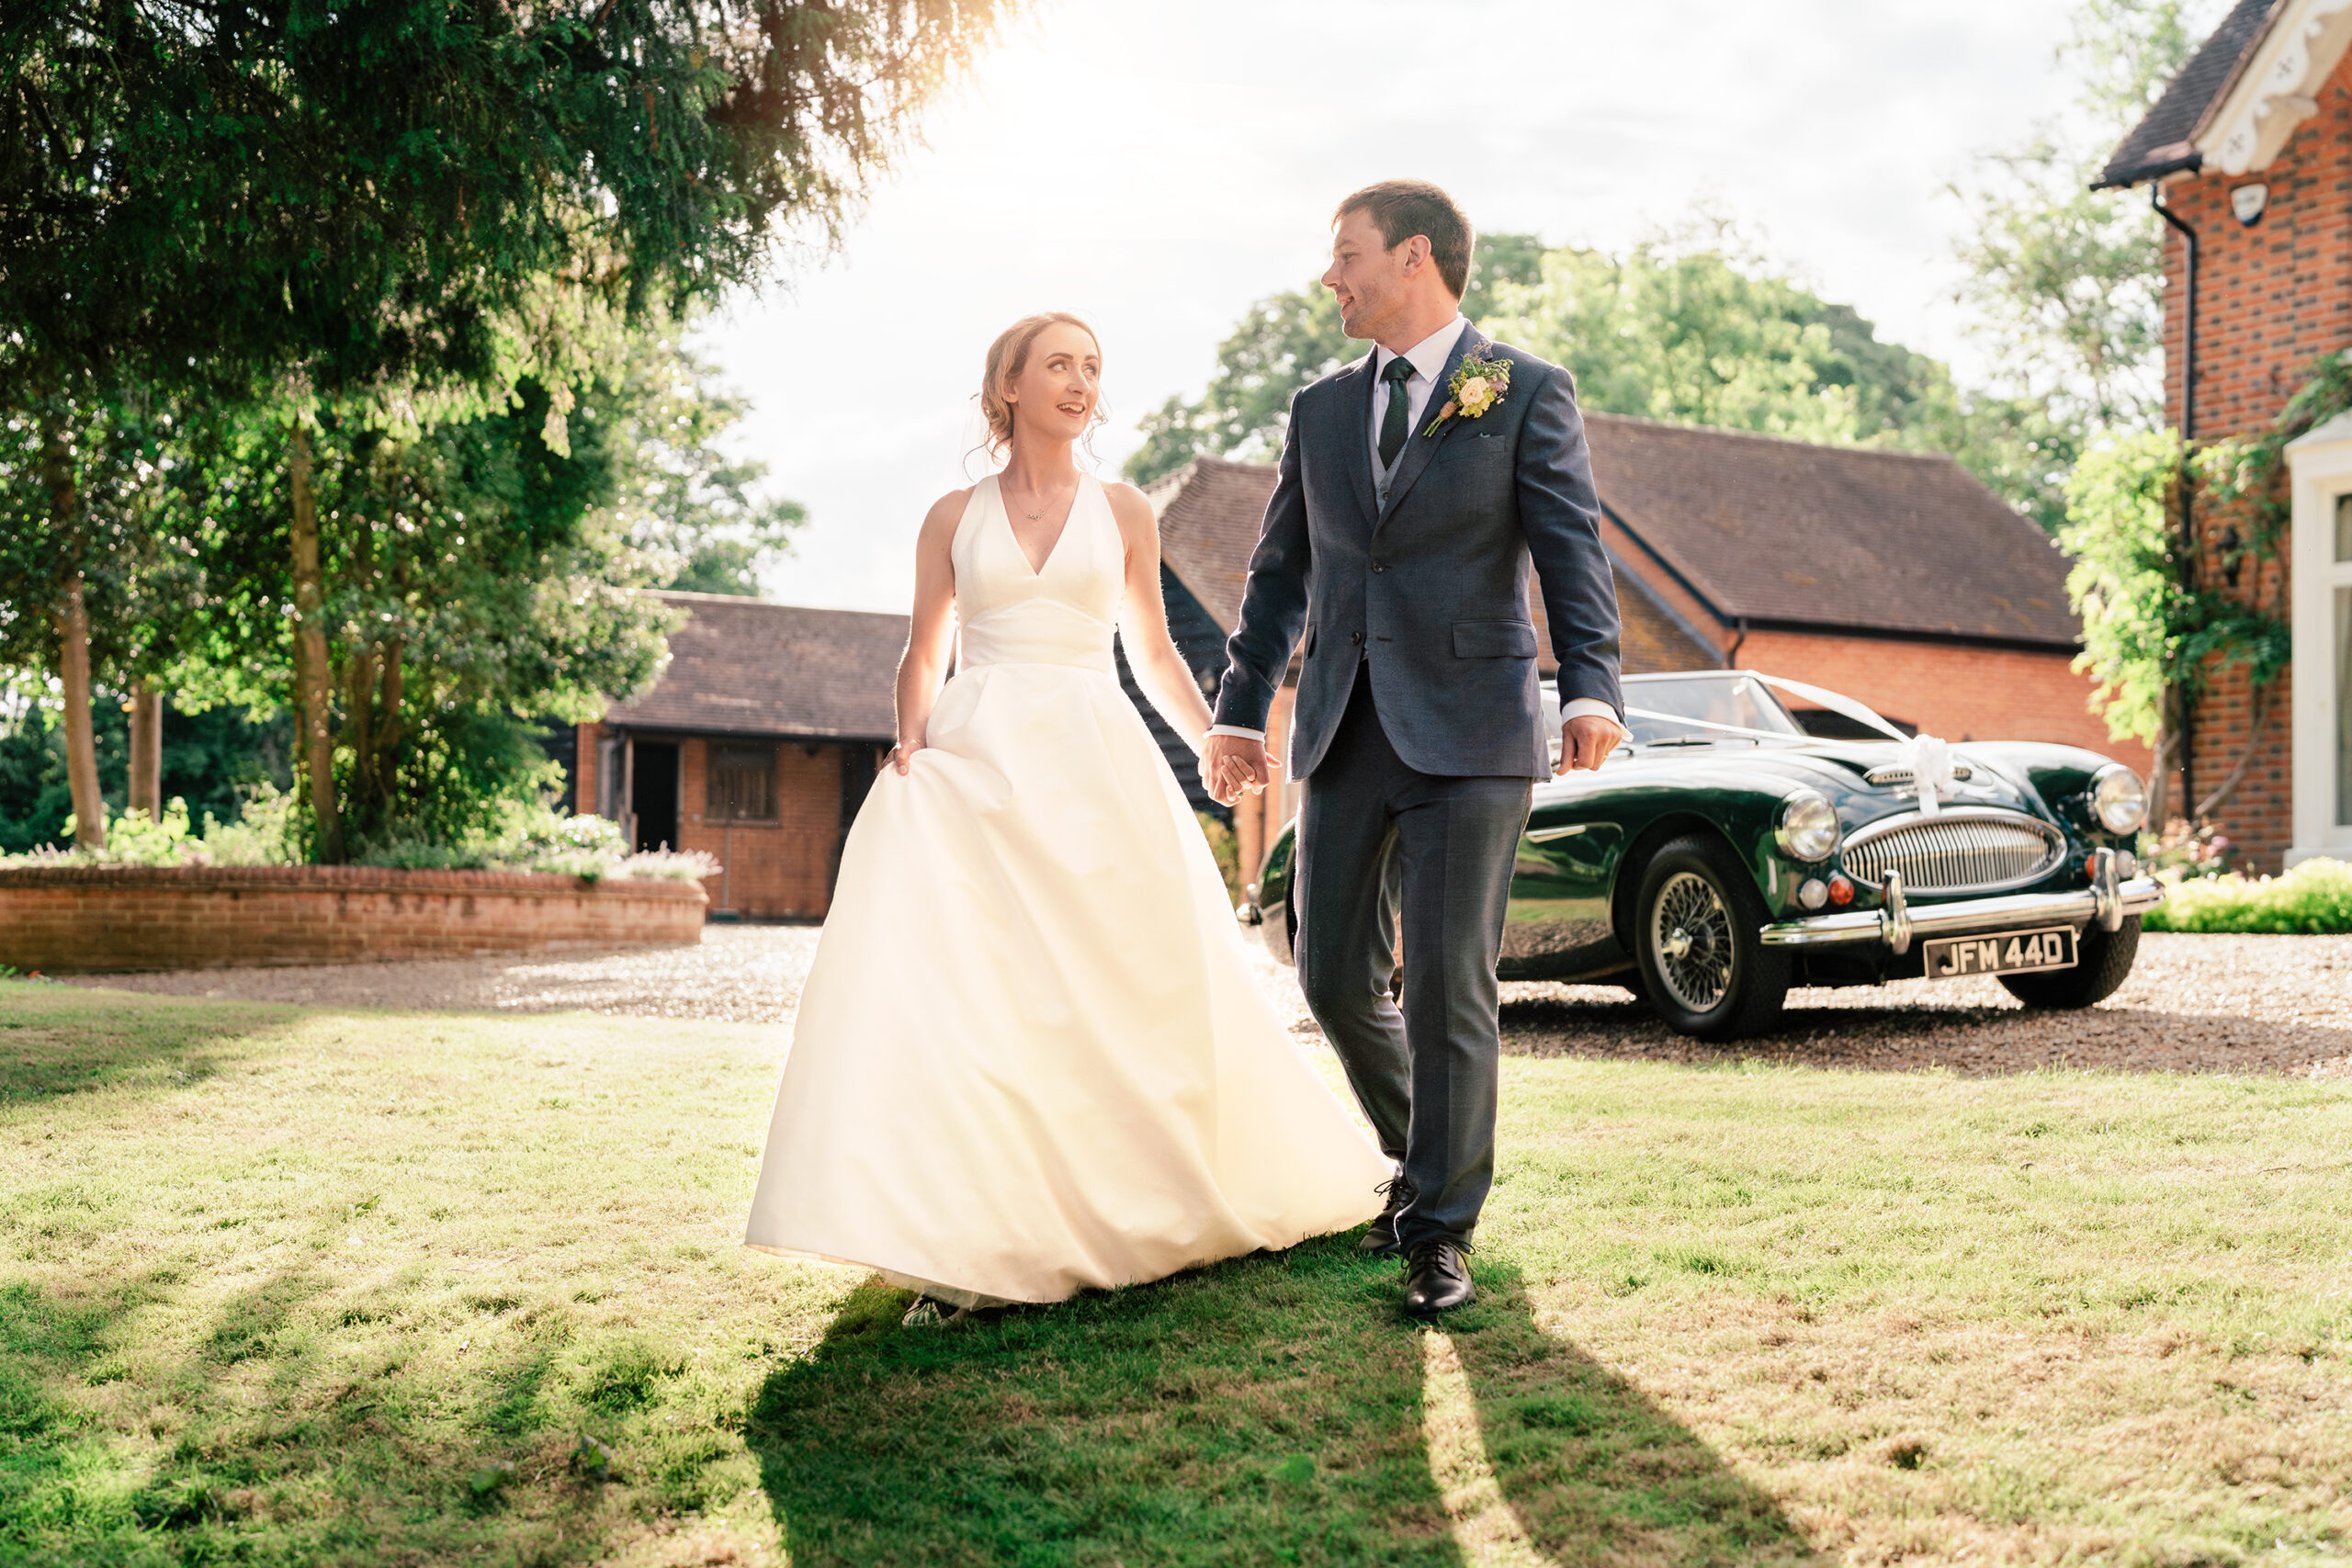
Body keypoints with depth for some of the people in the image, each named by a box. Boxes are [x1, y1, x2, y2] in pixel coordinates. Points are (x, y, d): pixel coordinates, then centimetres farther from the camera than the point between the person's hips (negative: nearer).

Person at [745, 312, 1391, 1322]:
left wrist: (1217, 744, 10)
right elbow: (922, 654, 13)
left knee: (1135, 986, 5)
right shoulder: (953, 518, 10)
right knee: (950, 980, -14)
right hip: (975, 764, -1)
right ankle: (964, 1244, -12)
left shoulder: (1123, 512, 11)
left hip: (1094, 764, 1)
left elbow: (1152, 650, 18)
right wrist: (911, 739, -4)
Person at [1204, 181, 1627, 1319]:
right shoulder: (1321, 409, 16)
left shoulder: (1526, 394, 2)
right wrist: (1241, 708, 10)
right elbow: (1280, 571, 18)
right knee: (1334, 977, 6)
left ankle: (1442, 1230, 7)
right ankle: (1423, 1155, 31)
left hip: (1469, 733, -5)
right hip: (1346, 734, 5)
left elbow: (1572, 548, -8)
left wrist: (1591, 686, -23)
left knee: (1450, 985, -6)